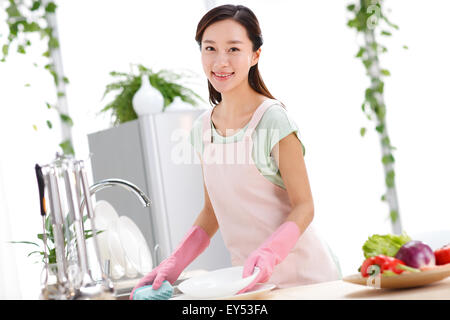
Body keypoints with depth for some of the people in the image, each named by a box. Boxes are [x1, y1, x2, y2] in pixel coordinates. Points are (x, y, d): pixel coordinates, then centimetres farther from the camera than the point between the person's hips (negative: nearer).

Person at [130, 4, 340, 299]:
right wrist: (174, 264, -1)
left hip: (298, 273, -5)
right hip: (248, 276, 5)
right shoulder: (203, 128, 4)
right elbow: (212, 212, 11)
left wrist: (268, 253, -28)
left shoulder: (274, 119, -13)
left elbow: (304, 206, -12)